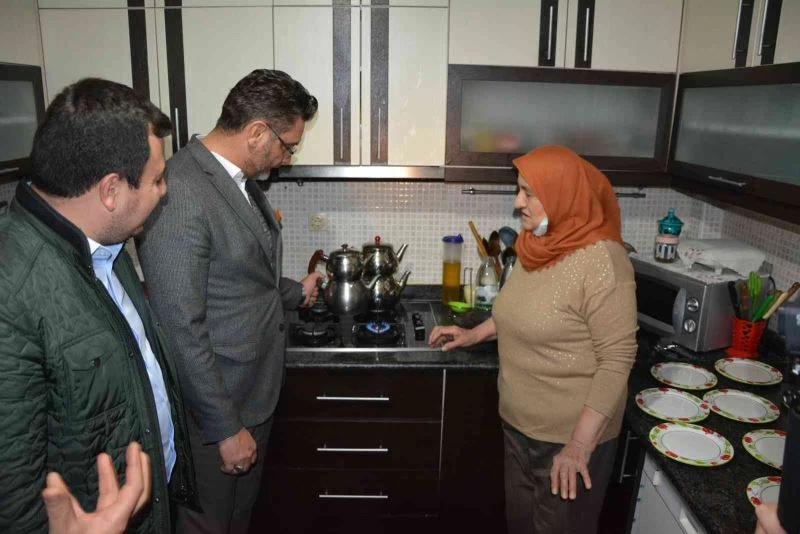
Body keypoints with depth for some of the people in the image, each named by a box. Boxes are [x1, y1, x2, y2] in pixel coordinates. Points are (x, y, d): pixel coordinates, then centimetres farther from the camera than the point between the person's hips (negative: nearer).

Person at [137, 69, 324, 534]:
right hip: (214, 410, -8)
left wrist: (295, 292, 30)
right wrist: (225, 428, -18)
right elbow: (181, 328, -24)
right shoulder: (179, 193, -26)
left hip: (256, 394, 8)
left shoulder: (241, 181, 4)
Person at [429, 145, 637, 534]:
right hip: (519, 423, 7)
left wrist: (579, 444, -22)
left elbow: (617, 360, -23)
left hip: (570, 435, -7)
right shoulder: (539, 244, 0)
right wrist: (475, 334, 9)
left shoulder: (601, 261, -24)